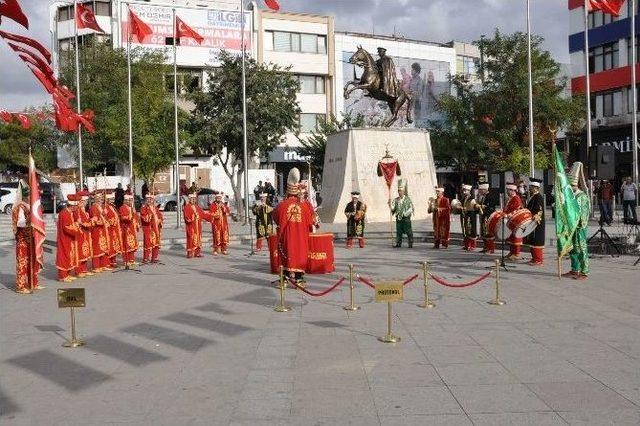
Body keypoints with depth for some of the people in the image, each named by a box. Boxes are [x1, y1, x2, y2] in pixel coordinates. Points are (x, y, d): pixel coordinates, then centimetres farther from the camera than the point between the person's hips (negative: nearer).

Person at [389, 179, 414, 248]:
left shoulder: (408, 199, 1)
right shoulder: (396, 200, 10)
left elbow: (411, 208, -1)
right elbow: (393, 208, 4)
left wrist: (406, 213, -12)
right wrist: (390, 204, -13)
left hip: (406, 218, -3)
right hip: (398, 218, 3)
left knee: (408, 232, -1)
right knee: (398, 232, 5)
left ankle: (410, 244, 5)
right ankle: (398, 244, 11)